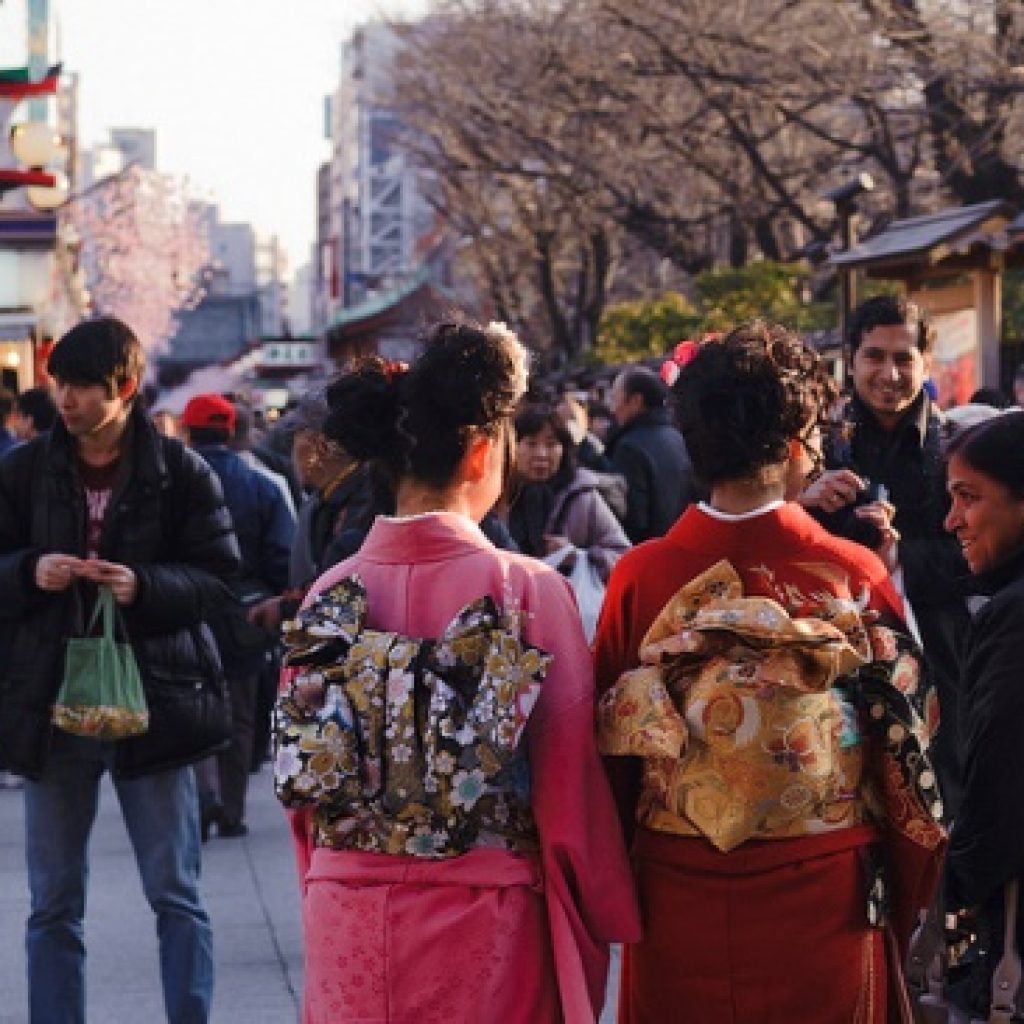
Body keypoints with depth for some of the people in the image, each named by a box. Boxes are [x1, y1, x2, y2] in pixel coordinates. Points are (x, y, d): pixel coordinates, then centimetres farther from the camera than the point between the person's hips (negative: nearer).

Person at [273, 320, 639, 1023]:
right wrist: (604, 922, 4)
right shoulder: (528, 592, -12)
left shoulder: (330, 596, -2)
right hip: (485, 930, -3)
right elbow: (572, 793, -9)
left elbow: (303, 788, 6)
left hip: (349, 930, 3)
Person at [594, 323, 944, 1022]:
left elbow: (611, 750, 0)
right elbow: (905, 754, -3)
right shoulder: (857, 575, -11)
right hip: (826, 905, -1)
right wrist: (906, 904, 11)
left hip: (678, 907, 1)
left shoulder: (639, 577, -9)